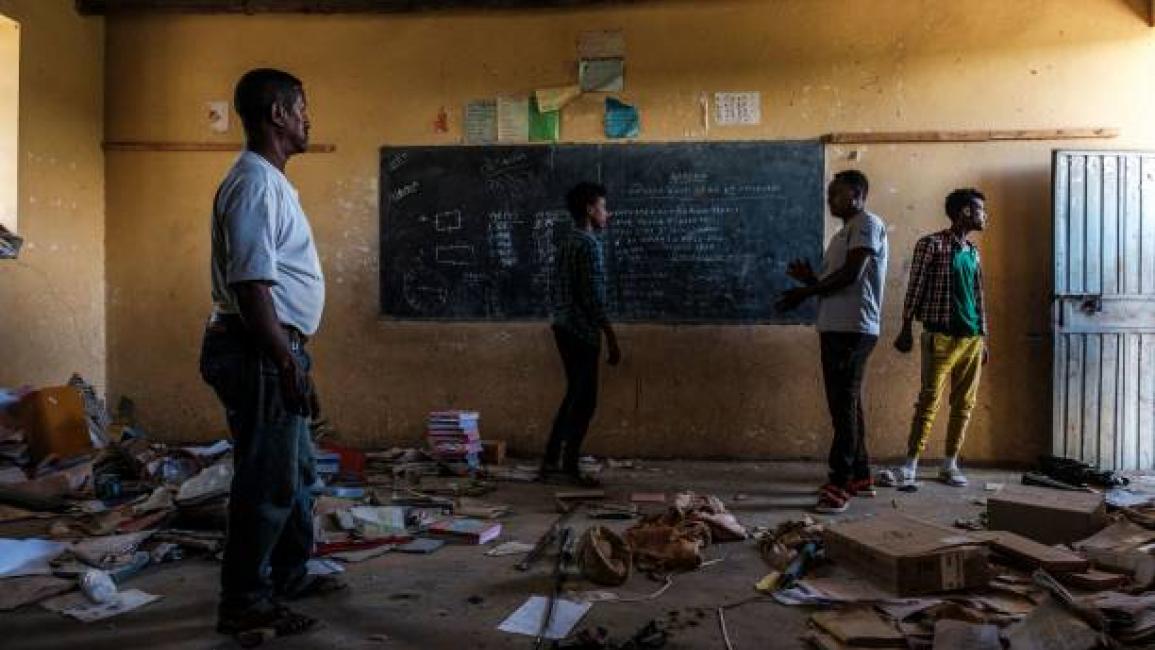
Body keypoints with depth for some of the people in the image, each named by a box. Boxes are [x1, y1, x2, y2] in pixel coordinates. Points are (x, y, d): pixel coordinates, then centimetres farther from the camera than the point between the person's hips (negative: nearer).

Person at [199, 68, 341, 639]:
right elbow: (251, 285, -23)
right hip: (259, 353, -11)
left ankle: (289, 575, 33)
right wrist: (287, 365, -24)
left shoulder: (270, 181, 17)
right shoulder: (256, 183, -15)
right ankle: (244, 604, 12)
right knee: (268, 480, -2)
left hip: (272, 350, 11)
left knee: (296, 470, 19)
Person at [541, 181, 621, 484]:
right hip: (582, 331, -9)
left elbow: (556, 289, 18)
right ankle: (569, 467, 7)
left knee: (575, 394, 17)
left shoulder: (566, 241, 13)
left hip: (564, 328, 9)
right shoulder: (589, 244, -15)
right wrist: (612, 340, -17)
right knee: (585, 400, 0)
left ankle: (551, 461, 20)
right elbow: (594, 298, -20)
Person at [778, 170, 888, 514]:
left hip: (853, 329, -10)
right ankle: (860, 477, 21)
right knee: (845, 403, 12)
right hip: (835, 328, 10)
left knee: (844, 404, -10)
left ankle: (839, 484, -8)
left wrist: (804, 292, -11)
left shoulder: (868, 224, -6)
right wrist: (810, 278, 5)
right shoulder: (845, 232, 23)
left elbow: (850, 275, -16)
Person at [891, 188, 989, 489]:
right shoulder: (932, 244, -4)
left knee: (964, 404, 7)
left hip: (972, 339, 7)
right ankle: (911, 464, -1)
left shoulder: (973, 251, 16)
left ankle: (950, 464, 16)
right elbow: (915, 287, -7)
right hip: (941, 337, -6)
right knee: (928, 401, -7)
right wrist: (906, 329, -11)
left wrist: (983, 338, 16)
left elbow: (978, 297, 18)